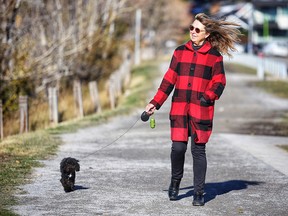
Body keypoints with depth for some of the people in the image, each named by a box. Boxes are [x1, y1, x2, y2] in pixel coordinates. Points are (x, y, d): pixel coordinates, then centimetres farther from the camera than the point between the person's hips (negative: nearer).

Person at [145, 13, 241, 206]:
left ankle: (199, 193, 8)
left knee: (199, 150, -1)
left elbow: (219, 84, 2)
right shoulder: (180, 52, 11)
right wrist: (155, 103, 7)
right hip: (179, 109, 2)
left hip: (201, 110, -2)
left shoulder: (214, 56, 2)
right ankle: (175, 183, 20)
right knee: (178, 147, -5)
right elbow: (168, 80, 12)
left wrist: (206, 97, -14)